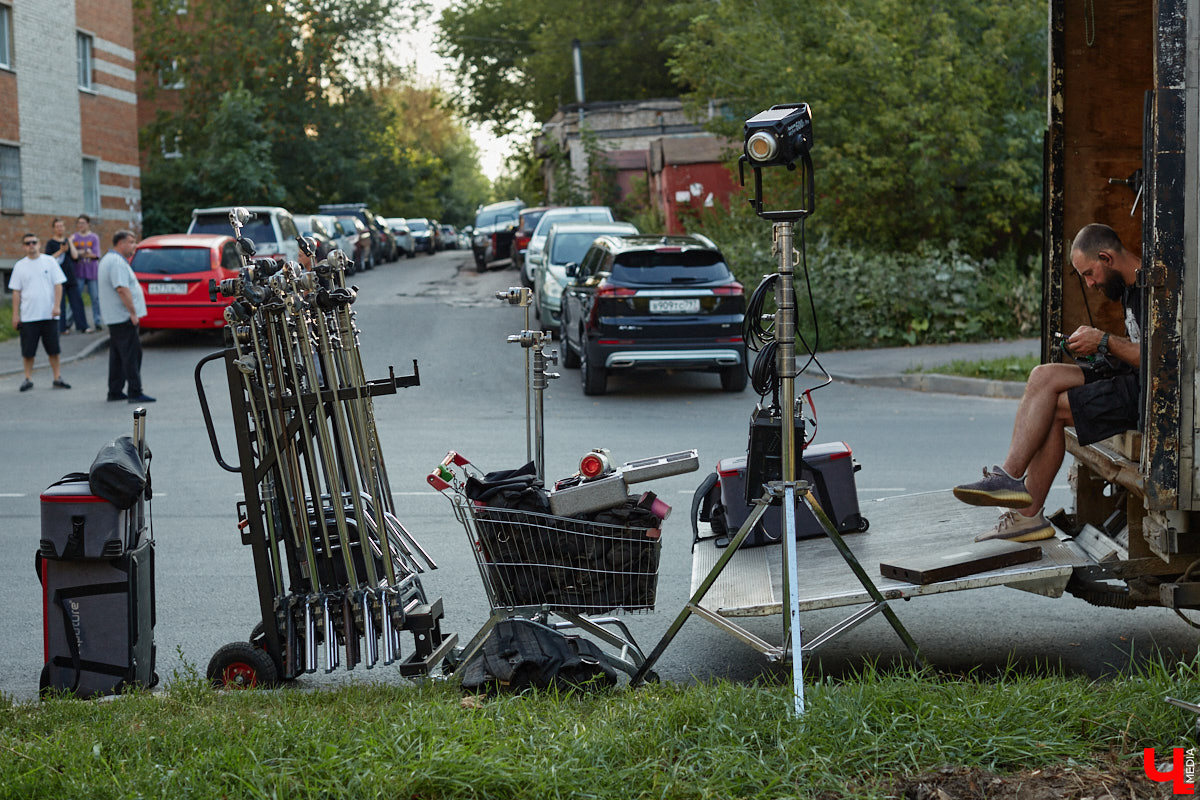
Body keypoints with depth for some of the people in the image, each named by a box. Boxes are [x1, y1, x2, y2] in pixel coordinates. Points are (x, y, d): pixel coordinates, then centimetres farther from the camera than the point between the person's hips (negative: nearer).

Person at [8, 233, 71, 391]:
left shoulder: (49, 261, 2)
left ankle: (57, 378, 12)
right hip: (28, 316, 1)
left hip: (49, 314, -1)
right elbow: (16, 292, 6)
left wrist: (57, 306, -9)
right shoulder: (19, 266, 5)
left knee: (53, 349, 3)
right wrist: (15, 314, 2)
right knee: (28, 350, 2)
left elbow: (58, 285, 1)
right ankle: (28, 379, 12)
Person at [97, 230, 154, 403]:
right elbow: (122, 289, -25)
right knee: (131, 355, -10)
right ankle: (135, 393, -11)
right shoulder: (118, 262, -17)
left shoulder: (109, 259, 18)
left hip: (115, 317, 11)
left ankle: (115, 391, 17)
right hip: (123, 317, -11)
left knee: (117, 355, 13)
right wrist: (133, 312, -24)